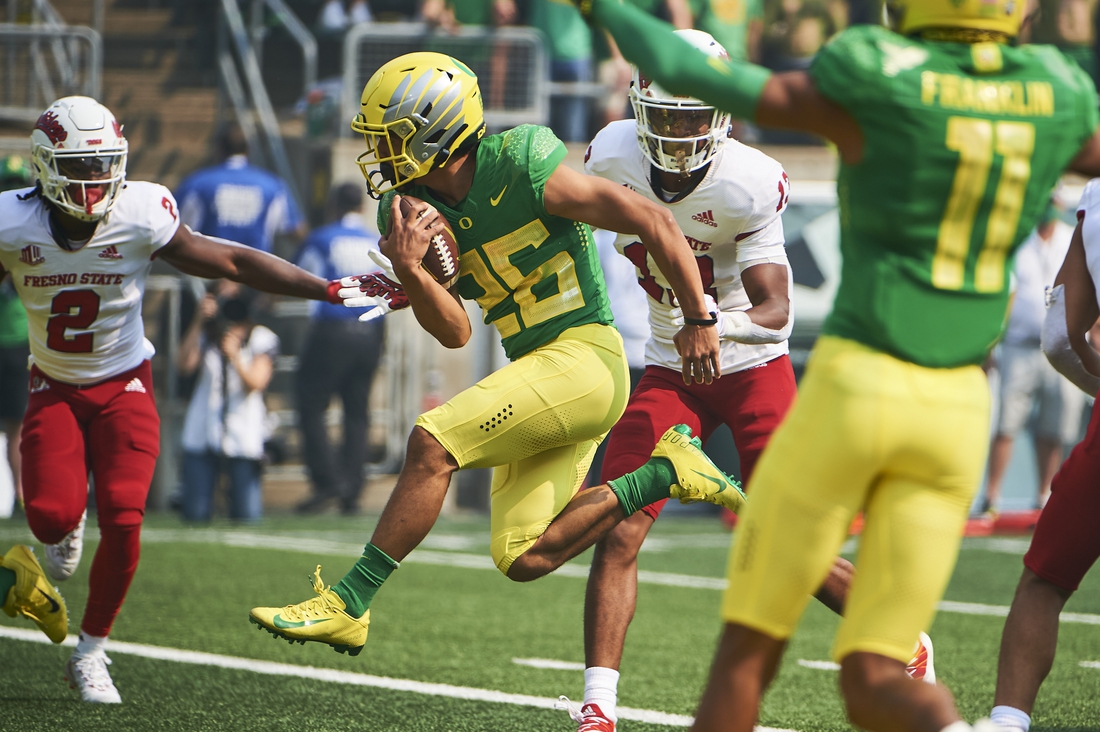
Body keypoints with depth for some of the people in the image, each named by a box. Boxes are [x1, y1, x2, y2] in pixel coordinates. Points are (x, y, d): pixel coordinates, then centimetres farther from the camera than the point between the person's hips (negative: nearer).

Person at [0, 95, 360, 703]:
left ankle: (90, 653, 6)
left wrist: (328, 290, -12)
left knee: (122, 523, -15)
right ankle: (64, 536, 19)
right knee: (52, 512, -22)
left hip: (123, 387, 0)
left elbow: (233, 263, -10)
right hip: (54, 389, 0)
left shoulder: (140, 216, -18)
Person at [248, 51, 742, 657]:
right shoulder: (415, 208, 5)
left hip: (583, 359, -9)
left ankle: (347, 605, -14)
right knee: (524, 561, 5)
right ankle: (663, 475, 16)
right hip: (537, 369, 9)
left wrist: (698, 320, -3)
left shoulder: (522, 171, -16)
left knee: (432, 443, -21)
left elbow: (654, 223, -9)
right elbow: (454, 332, 4)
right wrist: (408, 270, -15)